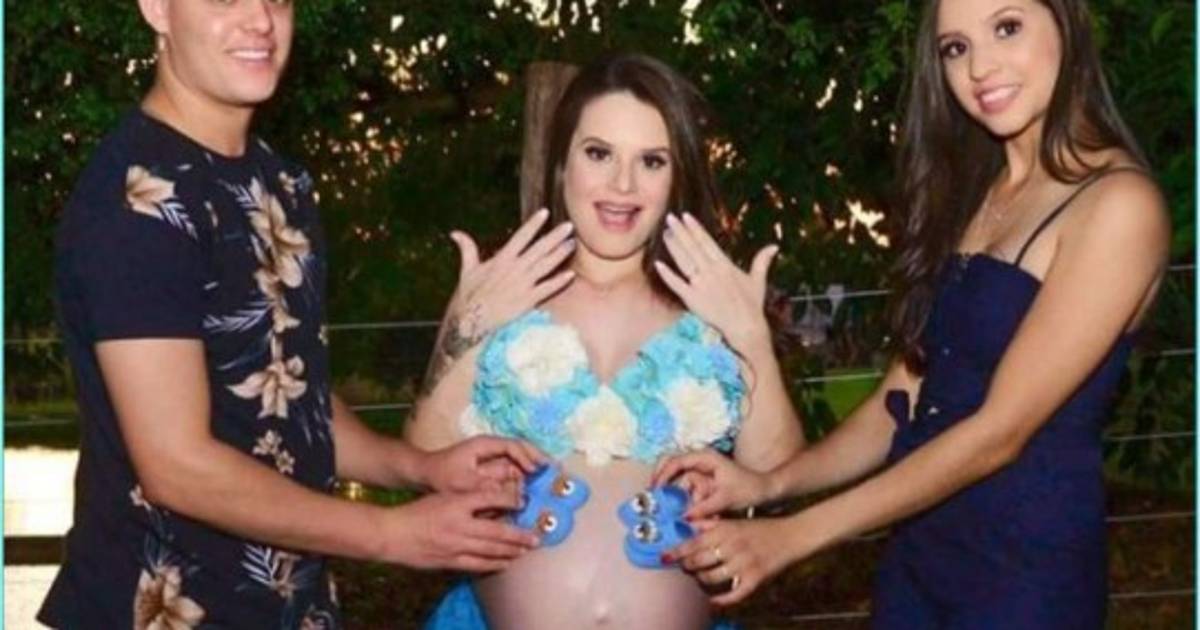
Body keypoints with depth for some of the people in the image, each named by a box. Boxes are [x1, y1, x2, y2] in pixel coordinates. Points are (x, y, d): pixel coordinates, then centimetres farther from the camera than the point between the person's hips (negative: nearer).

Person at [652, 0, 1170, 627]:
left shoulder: (1118, 203, -14)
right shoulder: (974, 191, 10)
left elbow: (1001, 429, -19)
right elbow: (905, 395, 7)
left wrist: (795, 535, -19)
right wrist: (768, 482, -7)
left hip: (1029, 566, -6)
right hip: (917, 548, 7)